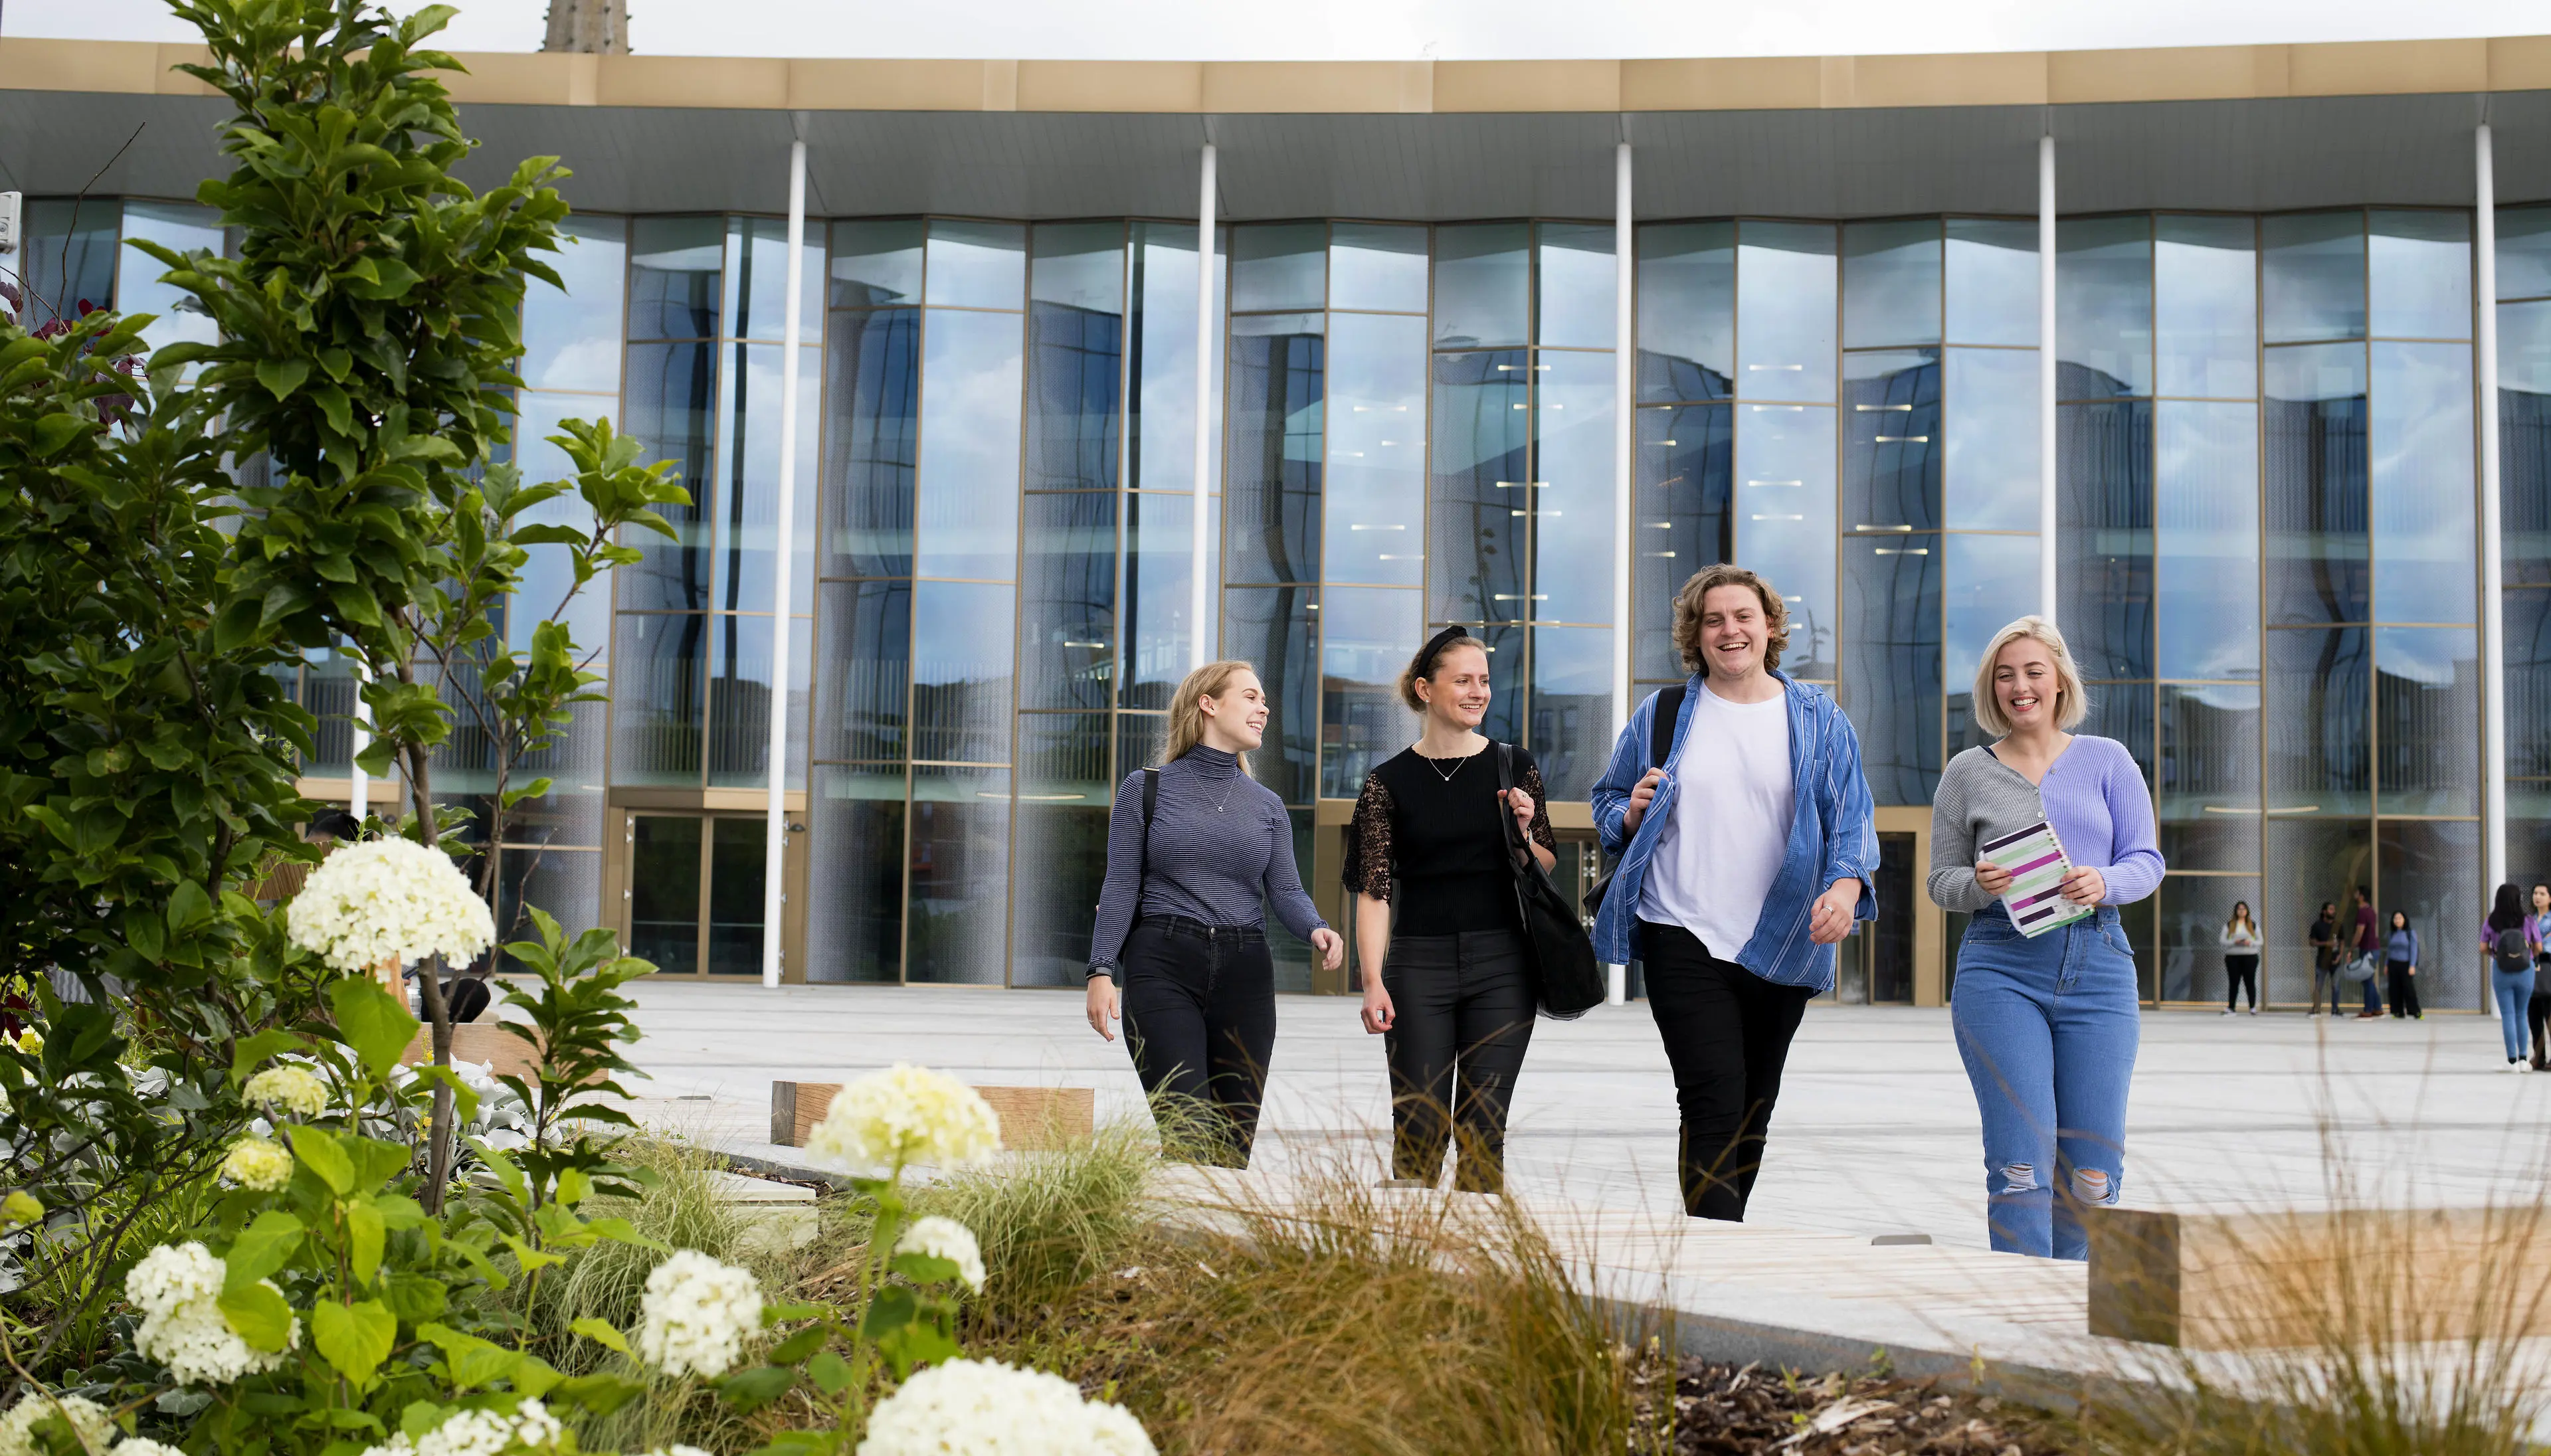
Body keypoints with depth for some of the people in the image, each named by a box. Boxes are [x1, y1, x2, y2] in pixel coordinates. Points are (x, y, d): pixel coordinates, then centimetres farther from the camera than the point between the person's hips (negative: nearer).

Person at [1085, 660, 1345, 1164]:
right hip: (1164, 969, -4)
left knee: (1234, 1142, 2)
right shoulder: (1147, 789, 5)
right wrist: (1102, 970, -7)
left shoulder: (1267, 806, 16)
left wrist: (1317, 929, -15)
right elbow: (1121, 886, 3)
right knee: (1189, 1140, -16)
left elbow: (1286, 891, 6)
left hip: (1245, 972, 4)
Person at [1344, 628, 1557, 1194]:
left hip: (1502, 964, 1)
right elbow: (1373, 892, -2)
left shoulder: (1514, 767, 6)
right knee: (1419, 1127, 0)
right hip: (1420, 965, -1)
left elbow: (1548, 870, 12)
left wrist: (1524, 833, -8)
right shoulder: (1389, 782, 1)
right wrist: (1373, 983, -12)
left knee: (1483, 1128, 1)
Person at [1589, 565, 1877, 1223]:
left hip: (1781, 944, 2)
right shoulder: (1661, 715, 7)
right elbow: (1608, 805, 16)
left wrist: (1845, 886, -20)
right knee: (1714, 1103, -14)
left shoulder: (1818, 720, 7)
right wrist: (1632, 813, -8)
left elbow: (1851, 817, -1)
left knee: (1754, 1112, 11)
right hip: (1684, 939, -2)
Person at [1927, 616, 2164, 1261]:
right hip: (2000, 967, -1)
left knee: (2095, 1167, 1)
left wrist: (2103, 884, -13)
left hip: (2097, 964, 1)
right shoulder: (1968, 772, 10)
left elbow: (2147, 861, 8)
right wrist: (1979, 886, -11)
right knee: (2021, 1159, -11)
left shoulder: (2107, 760, 11)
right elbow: (1940, 879, 12)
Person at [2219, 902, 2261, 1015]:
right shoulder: (2229, 925, 7)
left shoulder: (2253, 925, 9)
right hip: (2233, 957, 0)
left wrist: (2250, 943, -11)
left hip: (2250, 957, 0)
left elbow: (2260, 941, 9)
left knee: (2250, 982, -1)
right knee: (2233, 983, 1)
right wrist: (2234, 942, -14)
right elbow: (2222, 940, 3)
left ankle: (2253, 1007, 2)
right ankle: (2231, 1007, 4)